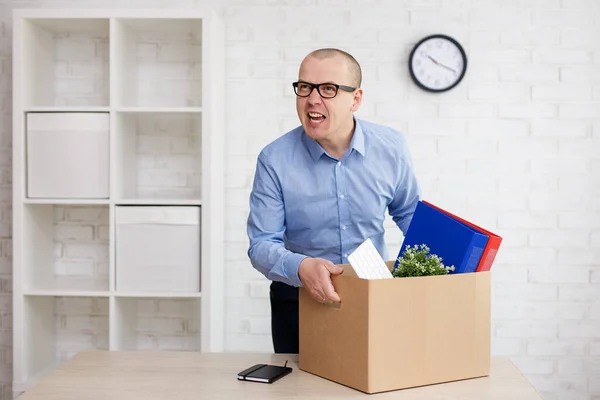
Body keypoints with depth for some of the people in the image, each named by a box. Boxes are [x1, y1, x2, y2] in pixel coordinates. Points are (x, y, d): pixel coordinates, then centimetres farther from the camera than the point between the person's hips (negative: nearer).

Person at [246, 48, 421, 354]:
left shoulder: (390, 148, -7)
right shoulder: (275, 159, -15)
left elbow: (409, 213, 9)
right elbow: (261, 244, -16)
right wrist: (300, 267, -35)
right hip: (299, 302, -1)